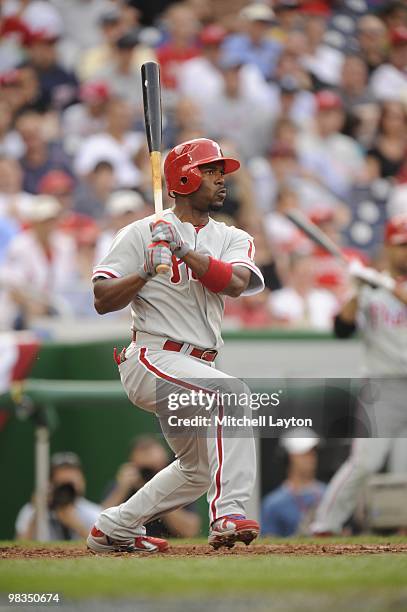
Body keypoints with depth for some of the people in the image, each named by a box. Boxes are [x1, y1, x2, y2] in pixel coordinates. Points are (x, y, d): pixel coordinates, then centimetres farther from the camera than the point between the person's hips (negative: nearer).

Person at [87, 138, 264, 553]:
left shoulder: (234, 239, 11)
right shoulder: (142, 234, -3)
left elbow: (235, 283, -13)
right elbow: (102, 300, -7)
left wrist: (182, 250, -21)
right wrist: (147, 271, -21)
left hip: (196, 364, 8)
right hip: (153, 359, -8)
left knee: (200, 467, 18)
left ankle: (114, 529, 32)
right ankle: (228, 514, -37)